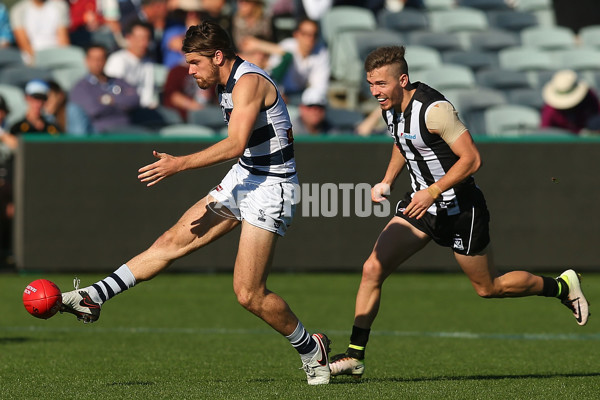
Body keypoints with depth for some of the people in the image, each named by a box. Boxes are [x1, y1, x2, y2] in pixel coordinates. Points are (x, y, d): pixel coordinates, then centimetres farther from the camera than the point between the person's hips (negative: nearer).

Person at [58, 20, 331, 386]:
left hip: (269, 190, -9)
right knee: (174, 241, 3)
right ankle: (91, 299, 1)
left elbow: (236, 144, -29)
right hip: (242, 179, 9)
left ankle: (312, 350, 9)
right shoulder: (230, 83, 11)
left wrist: (180, 164, -31)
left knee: (249, 294, -10)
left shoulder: (249, 81, -19)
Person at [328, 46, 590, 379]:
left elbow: (471, 159, -24)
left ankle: (563, 286, 31)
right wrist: (387, 181, 7)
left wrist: (432, 191, -28)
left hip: (459, 208, -7)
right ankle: (355, 356, -5)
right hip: (421, 202, 7)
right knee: (373, 268, -9)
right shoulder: (390, 105, -1)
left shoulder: (434, 110, -26)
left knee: (489, 288, 8)